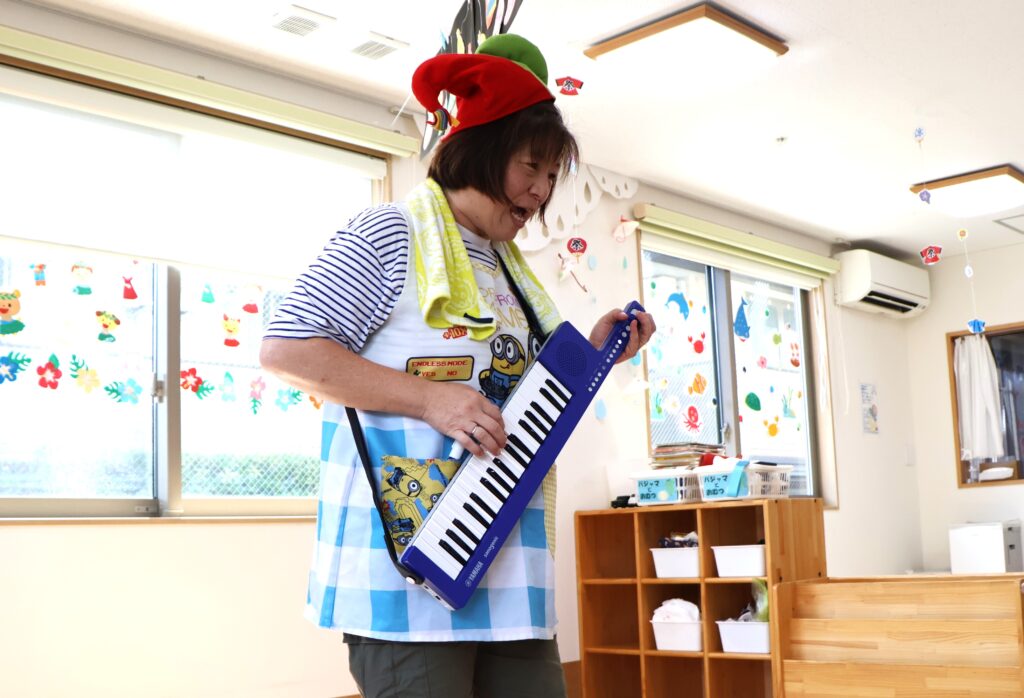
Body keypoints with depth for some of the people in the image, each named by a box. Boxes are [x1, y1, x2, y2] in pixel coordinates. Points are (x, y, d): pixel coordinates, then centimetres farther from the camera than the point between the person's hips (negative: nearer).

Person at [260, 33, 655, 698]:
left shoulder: (510, 272, 20)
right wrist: (428, 398, -19)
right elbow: (284, 349, -12)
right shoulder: (393, 234, -4)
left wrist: (592, 356, 10)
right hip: (407, 560, -8)